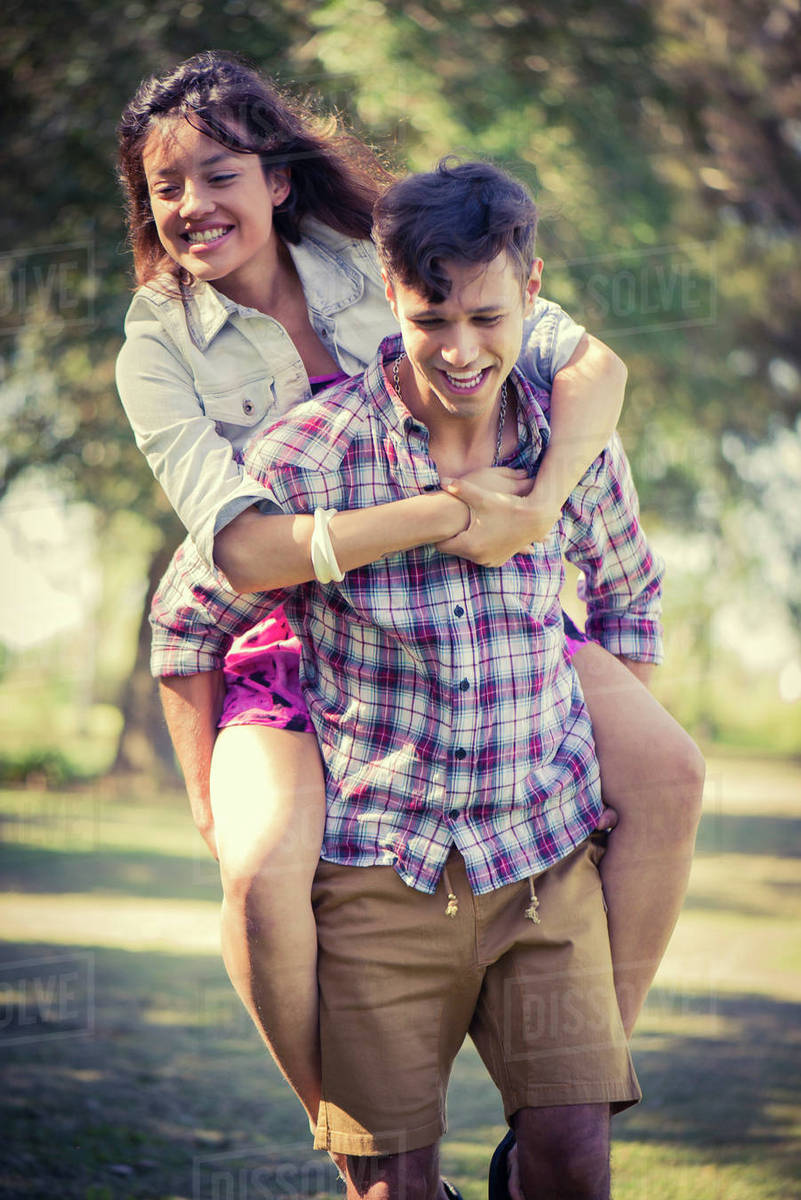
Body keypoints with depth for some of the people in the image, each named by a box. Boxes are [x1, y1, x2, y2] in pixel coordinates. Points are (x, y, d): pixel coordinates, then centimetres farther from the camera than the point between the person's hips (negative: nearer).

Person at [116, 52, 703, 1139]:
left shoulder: (375, 265, -5)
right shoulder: (159, 353, -12)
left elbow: (593, 363, -10)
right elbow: (244, 549, -26)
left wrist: (539, 505, -28)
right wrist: (449, 515, -32)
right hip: (290, 645, -3)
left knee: (666, 772, -14)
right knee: (261, 870, -32)